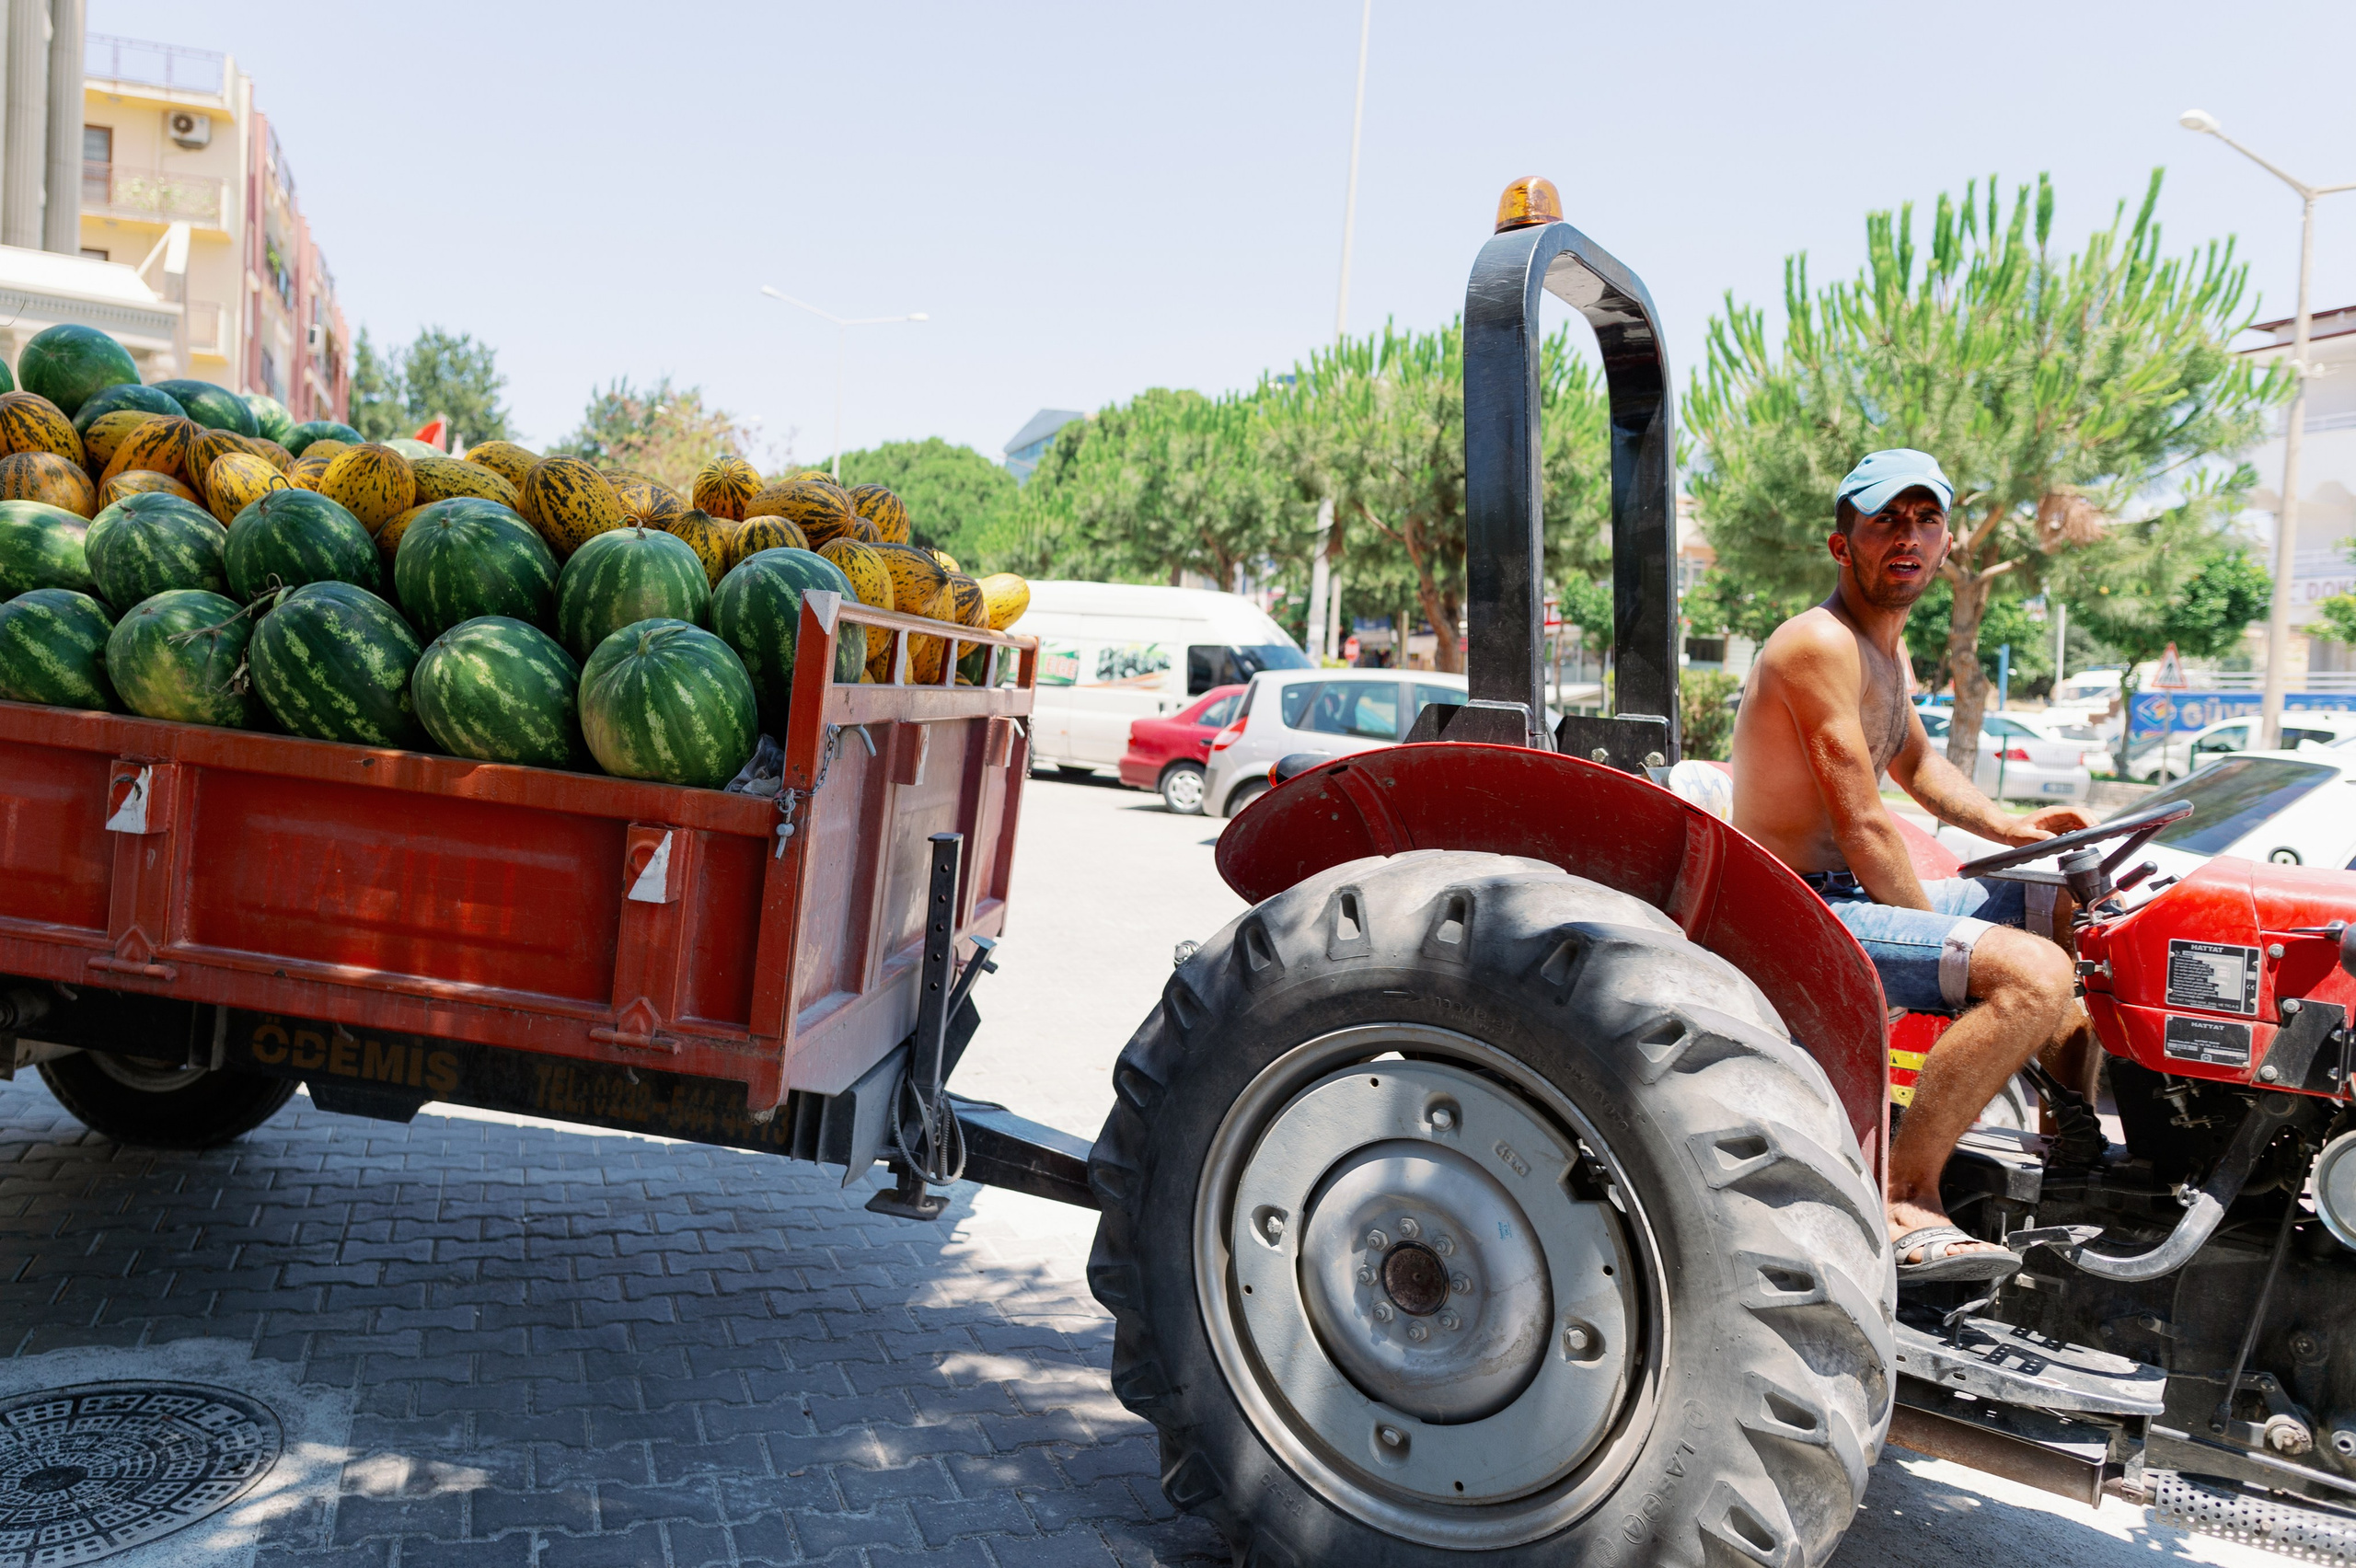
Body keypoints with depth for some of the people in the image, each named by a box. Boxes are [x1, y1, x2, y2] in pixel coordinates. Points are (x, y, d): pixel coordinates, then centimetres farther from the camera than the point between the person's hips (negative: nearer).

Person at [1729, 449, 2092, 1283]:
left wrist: (2006, 826, 14)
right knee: (2033, 973, -28)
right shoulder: (1818, 643, -18)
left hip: (1854, 894, 11)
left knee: (2074, 910, 21)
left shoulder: (1888, 648, 14)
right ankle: (1904, 1203, -22)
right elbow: (1865, 828, -20)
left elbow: (1918, 763, 31)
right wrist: (1951, 953, -12)